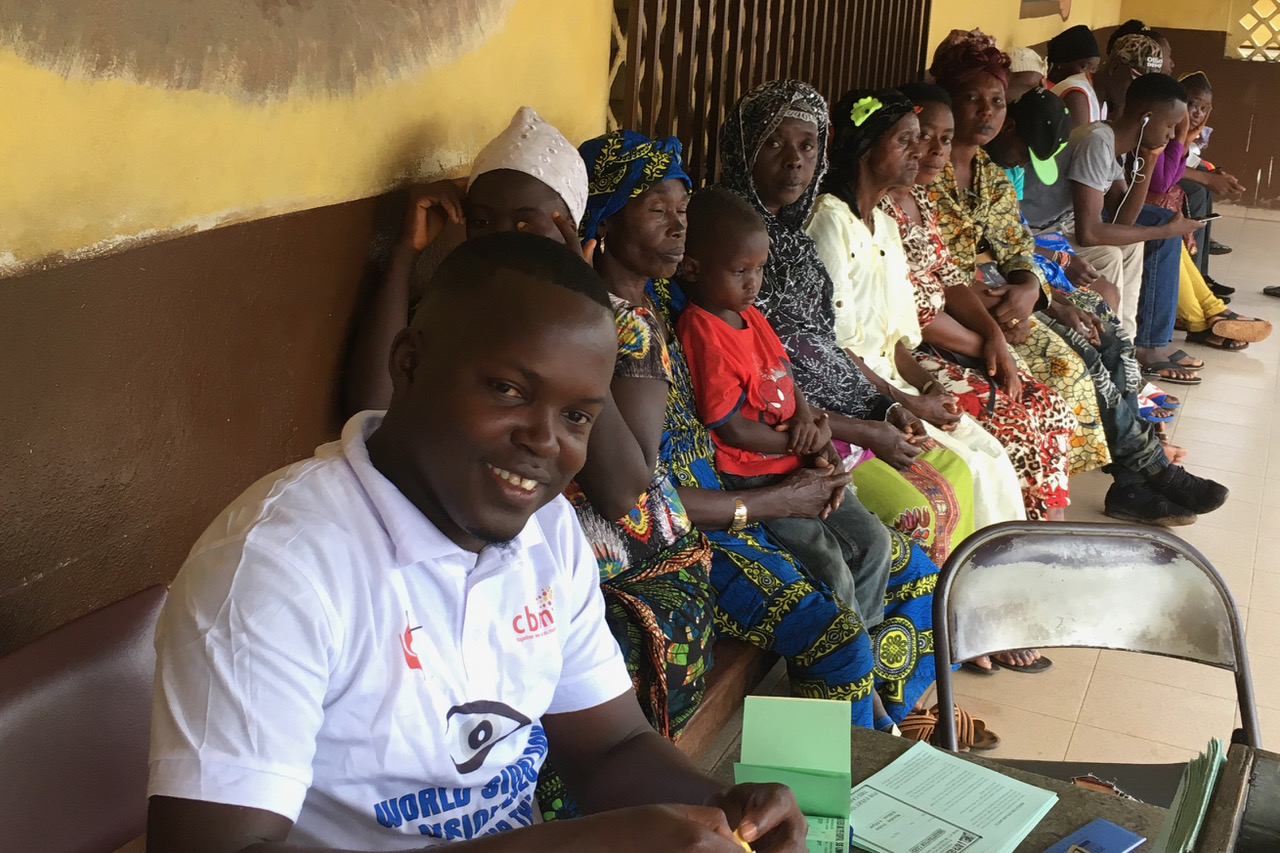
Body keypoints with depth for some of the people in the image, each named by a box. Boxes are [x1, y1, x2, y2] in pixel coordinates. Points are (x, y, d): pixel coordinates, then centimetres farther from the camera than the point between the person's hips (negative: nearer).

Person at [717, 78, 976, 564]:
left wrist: (884, 406, 3)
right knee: (910, 513, -17)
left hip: (842, 404, 9)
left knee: (953, 475, 8)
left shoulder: (792, 236, 11)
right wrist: (862, 432, -16)